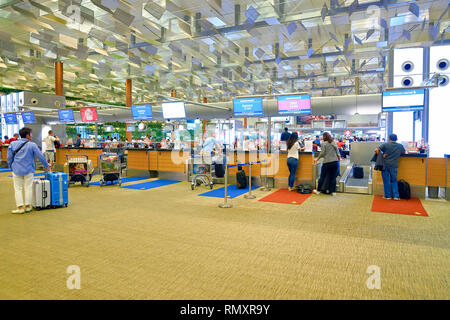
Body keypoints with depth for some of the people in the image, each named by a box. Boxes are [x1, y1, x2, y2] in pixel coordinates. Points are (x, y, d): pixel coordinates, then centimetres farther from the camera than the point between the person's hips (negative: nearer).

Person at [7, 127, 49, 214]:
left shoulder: (13, 144, 1)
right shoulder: (32, 145, -7)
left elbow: (9, 158, 5)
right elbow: (40, 156, -4)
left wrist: (11, 168, 17)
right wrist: (46, 165, 9)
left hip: (17, 170, 2)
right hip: (28, 170, -2)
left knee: (18, 188, 7)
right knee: (28, 188, 7)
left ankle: (20, 207, 6)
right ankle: (28, 206, 13)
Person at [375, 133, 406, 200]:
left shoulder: (385, 144, -3)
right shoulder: (400, 146, 7)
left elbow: (376, 150, -12)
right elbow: (404, 152, 25)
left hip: (385, 165, -2)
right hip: (394, 165, 2)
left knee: (386, 181, 5)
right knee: (394, 180, 13)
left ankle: (387, 196, 11)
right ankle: (396, 196, 8)